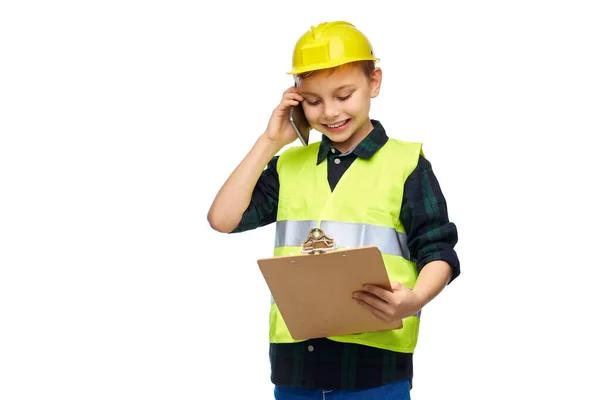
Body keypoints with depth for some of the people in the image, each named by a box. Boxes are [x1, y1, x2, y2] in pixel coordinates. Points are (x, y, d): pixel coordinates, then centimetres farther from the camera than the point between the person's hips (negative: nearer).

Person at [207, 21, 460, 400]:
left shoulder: (406, 163, 0)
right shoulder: (289, 165, 14)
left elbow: (438, 252, -3)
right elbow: (224, 219, 6)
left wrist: (415, 300, -24)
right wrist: (269, 142, 5)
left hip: (374, 360, -4)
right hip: (294, 359, 4)